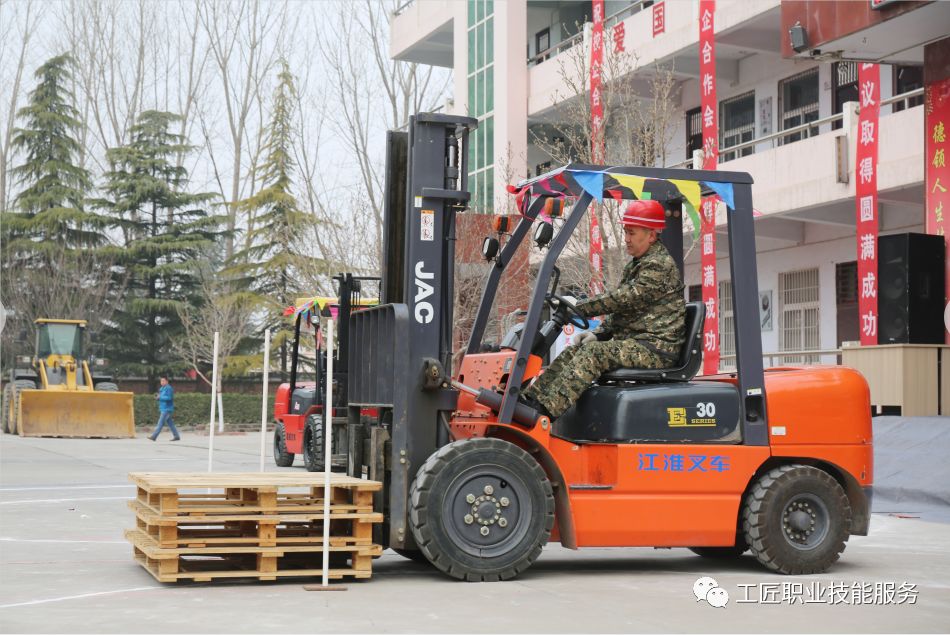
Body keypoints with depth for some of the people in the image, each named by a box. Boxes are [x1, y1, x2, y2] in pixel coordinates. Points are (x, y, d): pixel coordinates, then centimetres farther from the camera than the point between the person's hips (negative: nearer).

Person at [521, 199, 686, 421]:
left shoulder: (660, 265, -12)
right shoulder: (636, 265, 21)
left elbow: (623, 299, -20)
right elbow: (622, 311, 23)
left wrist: (578, 308, -19)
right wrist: (599, 333, 6)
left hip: (656, 347, -10)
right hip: (634, 342, 10)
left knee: (594, 352, -28)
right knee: (574, 350, -4)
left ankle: (546, 410, -38)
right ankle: (530, 398, -15)